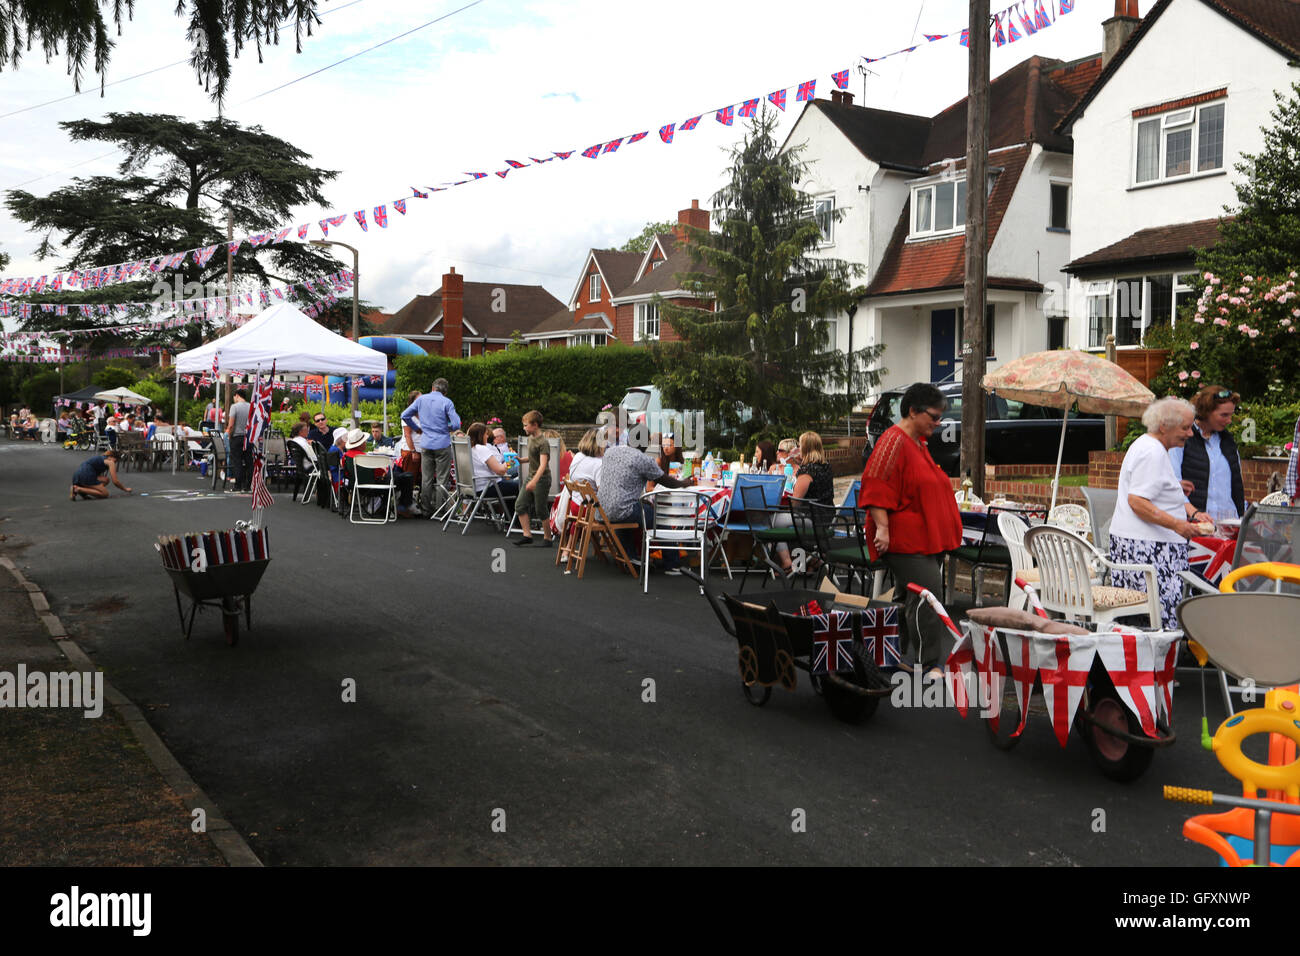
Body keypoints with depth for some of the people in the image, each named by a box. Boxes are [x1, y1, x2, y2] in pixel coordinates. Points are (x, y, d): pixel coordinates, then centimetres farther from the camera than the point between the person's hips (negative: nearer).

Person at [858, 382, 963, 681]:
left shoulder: (919, 443, 18)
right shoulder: (894, 441, -13)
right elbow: (876, 488, -20)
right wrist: (882, 528, -26)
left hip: (926, 538, 10)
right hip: (904, 541, -10)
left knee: (910, 598, 13)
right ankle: (928, 667, -9)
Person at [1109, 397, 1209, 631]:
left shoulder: (1152, 446, 19)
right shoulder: (1152, 453, -15)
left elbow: (1169, 494, 29)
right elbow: (1137, 502, -22)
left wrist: (1193, 512, 13)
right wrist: (1177, 525, -23)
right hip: (1145, 546, -11)